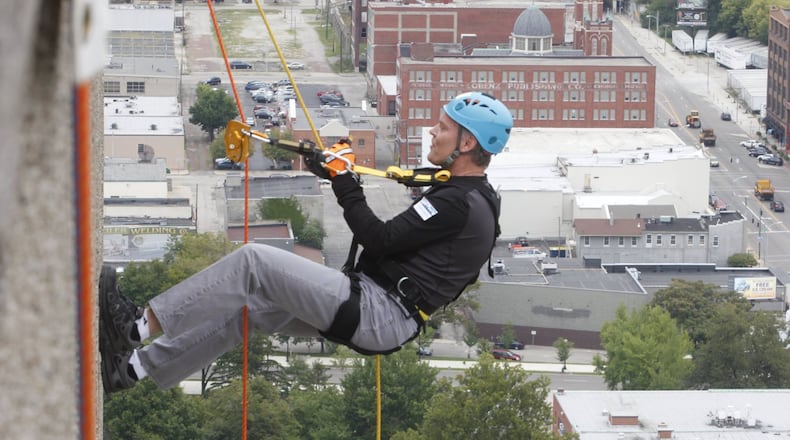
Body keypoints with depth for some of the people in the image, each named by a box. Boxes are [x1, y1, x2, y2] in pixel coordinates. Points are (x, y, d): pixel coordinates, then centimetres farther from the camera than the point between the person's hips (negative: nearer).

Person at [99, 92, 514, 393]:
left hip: (380, 315, -10)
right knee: (244, 305, 13)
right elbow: (397, 240, 22)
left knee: (254, 261, -15)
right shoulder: (471, 196, 17)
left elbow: (379, 239, -17)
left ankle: (139, 325, -11)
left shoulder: (460, 204, -15)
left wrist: (347, 186, -6)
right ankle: (132, 366, 15)